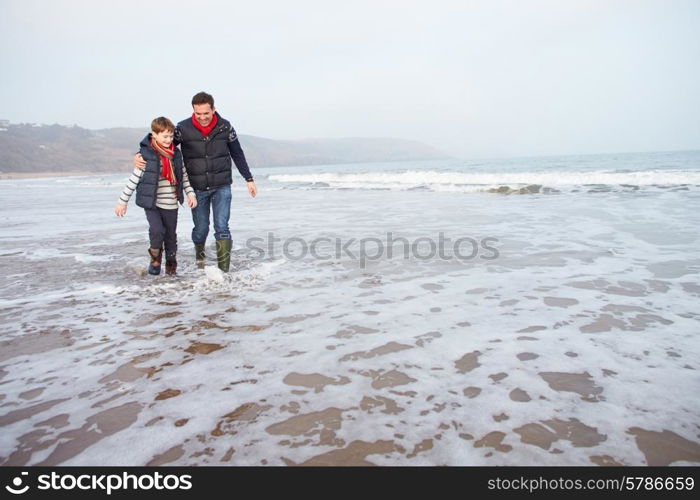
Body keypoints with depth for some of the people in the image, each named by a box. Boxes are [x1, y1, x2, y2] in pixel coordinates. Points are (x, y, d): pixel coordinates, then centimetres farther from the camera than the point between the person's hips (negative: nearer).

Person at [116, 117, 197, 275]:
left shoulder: (176, 153, 4)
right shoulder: (146, 154, -9)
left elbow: (183, 175, 15)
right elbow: (134, 178, -5)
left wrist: (190, 193, 4)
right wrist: (122, 201, -2)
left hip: (171, 203, 4)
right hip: (151, 202, -4)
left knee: (171, 235, 11)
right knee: (157, 230, -20)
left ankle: (171, 262, 33)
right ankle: (155, 257, 9)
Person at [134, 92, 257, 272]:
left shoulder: (225, 127, -4)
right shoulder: (183, 128, -8)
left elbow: (237, 154, 6)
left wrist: (249, 179, 8)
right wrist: (140, 155, -19)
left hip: (222, 186, 0)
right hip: (197, 188, 1)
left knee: (222, 227, -8)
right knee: (201, 228, 10)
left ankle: (223, 269, -4)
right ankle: (199, 253, 42)